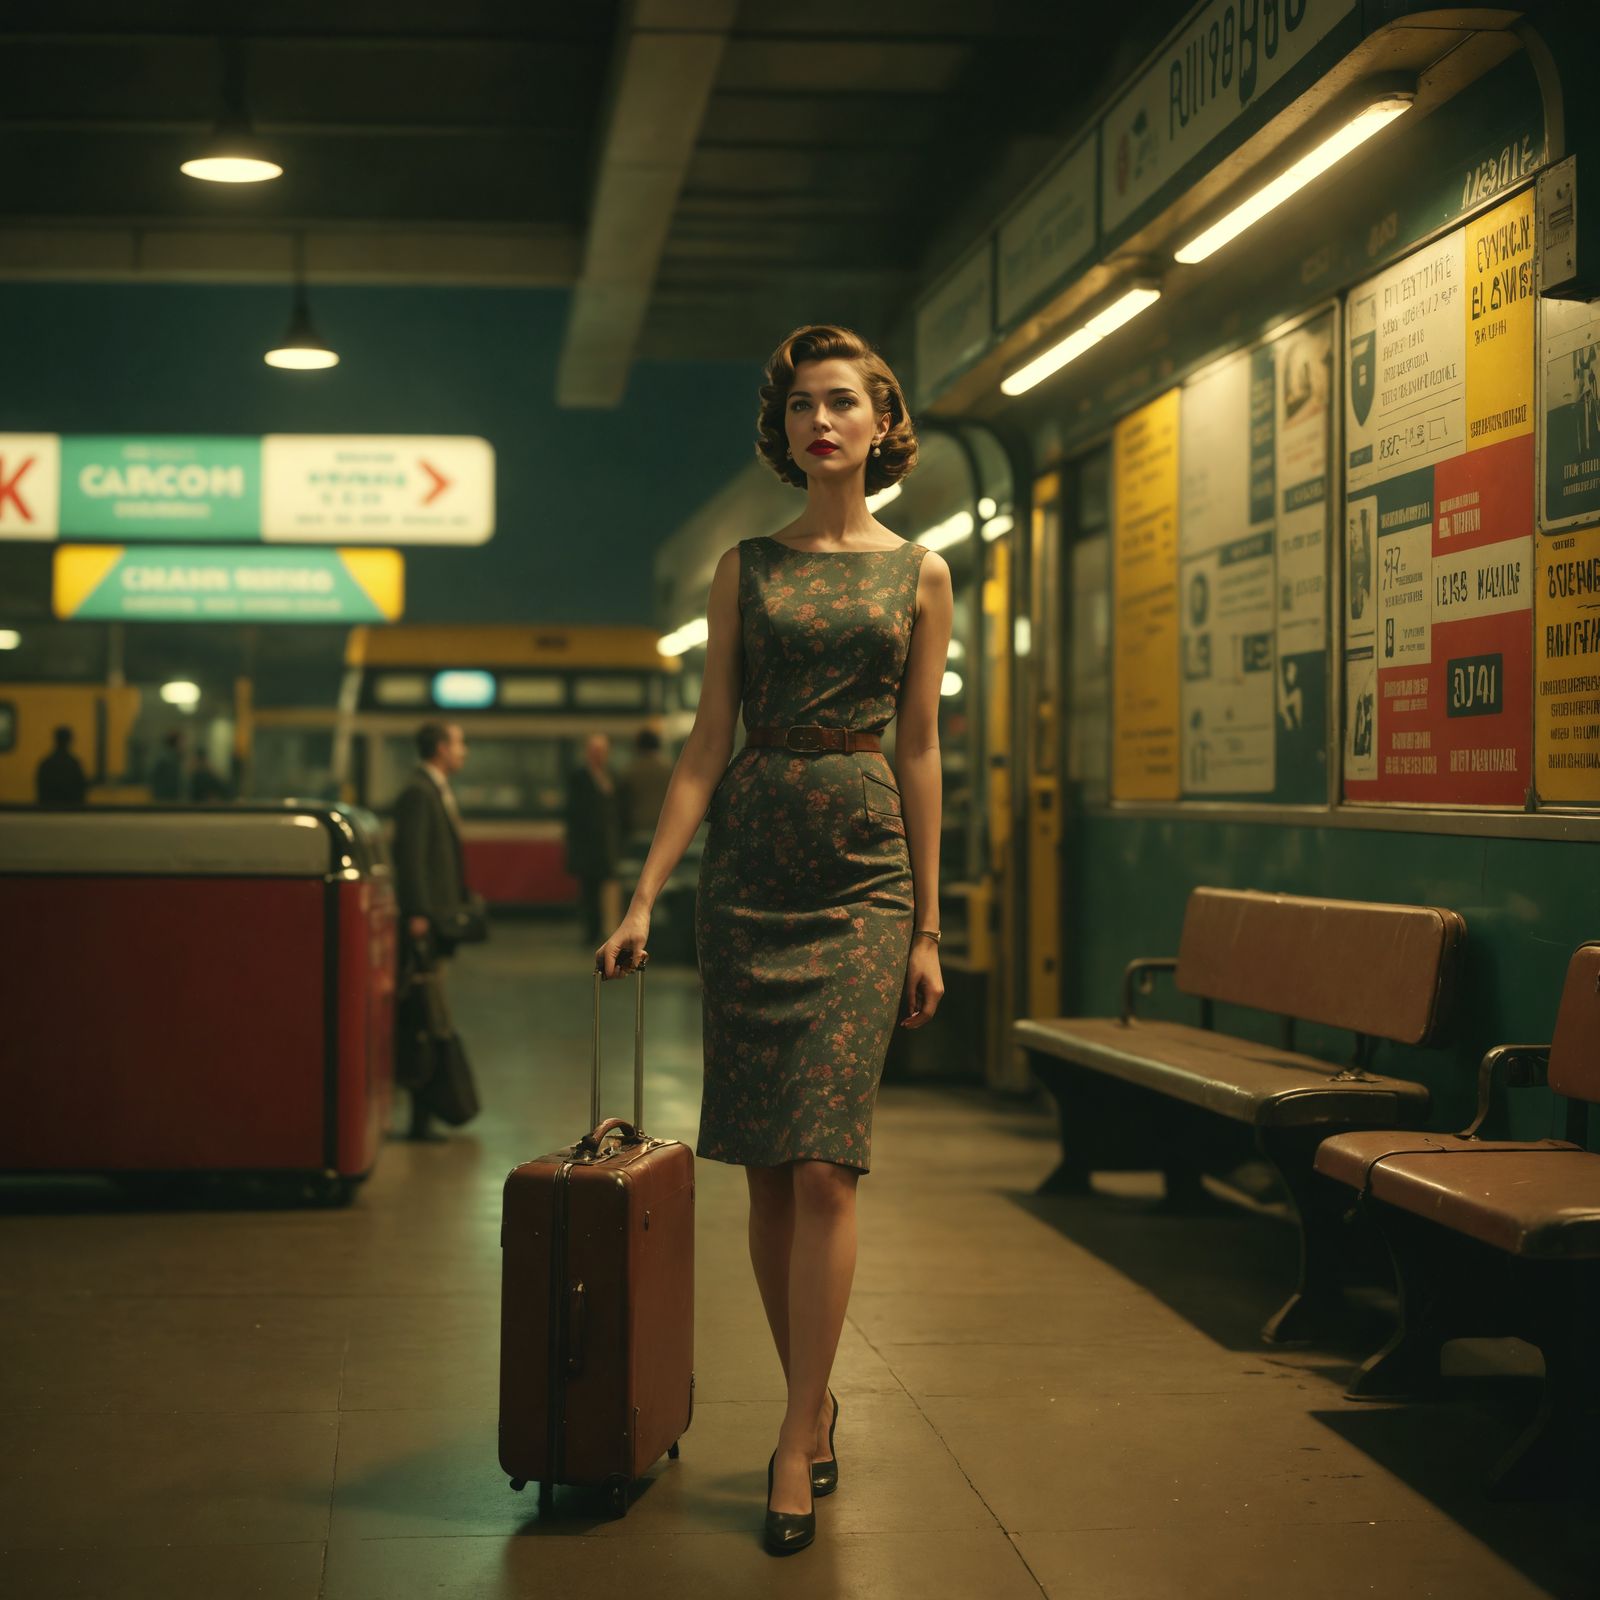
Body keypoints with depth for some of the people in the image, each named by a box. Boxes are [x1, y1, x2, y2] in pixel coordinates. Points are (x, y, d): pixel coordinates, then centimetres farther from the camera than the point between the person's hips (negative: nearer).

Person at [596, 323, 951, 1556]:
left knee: (823, 1163, -10)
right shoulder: (746, 567, 9)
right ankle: (814, 1401, 18)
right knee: (765, 1164, 3)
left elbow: (921, 750, 7)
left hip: (863, 869, -2)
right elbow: (710, 739, 6)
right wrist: (645, 895, -2)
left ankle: (799, 1443, -4)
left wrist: (928, 925, 4)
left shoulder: (920, 575, 7)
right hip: (750, 862, 2)